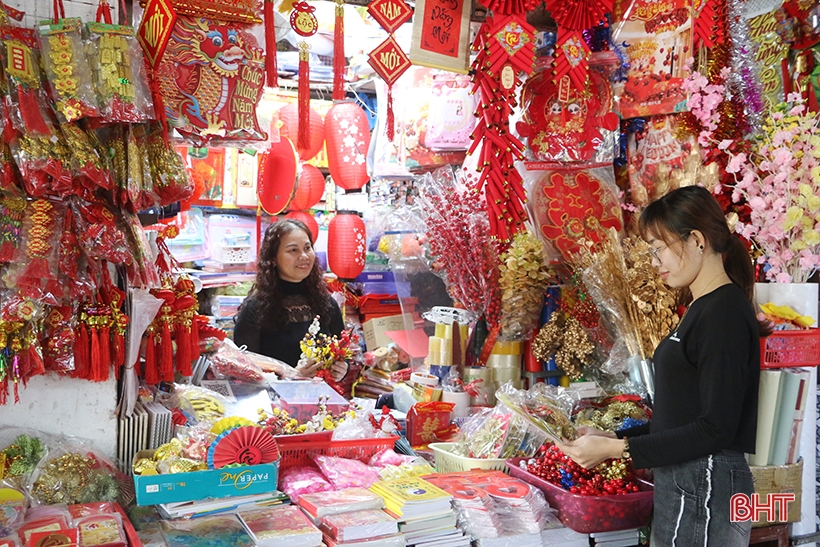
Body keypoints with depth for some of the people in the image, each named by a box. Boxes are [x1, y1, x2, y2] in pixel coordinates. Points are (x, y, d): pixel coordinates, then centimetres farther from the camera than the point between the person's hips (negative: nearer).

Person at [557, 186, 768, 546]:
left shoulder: (725, 313, -16)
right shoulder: (701, 308, 13)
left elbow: (716, 428, -20)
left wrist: (619, 449, -18)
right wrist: (615, 438, 7)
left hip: (703, 489, -9)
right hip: (683, 485, 9)